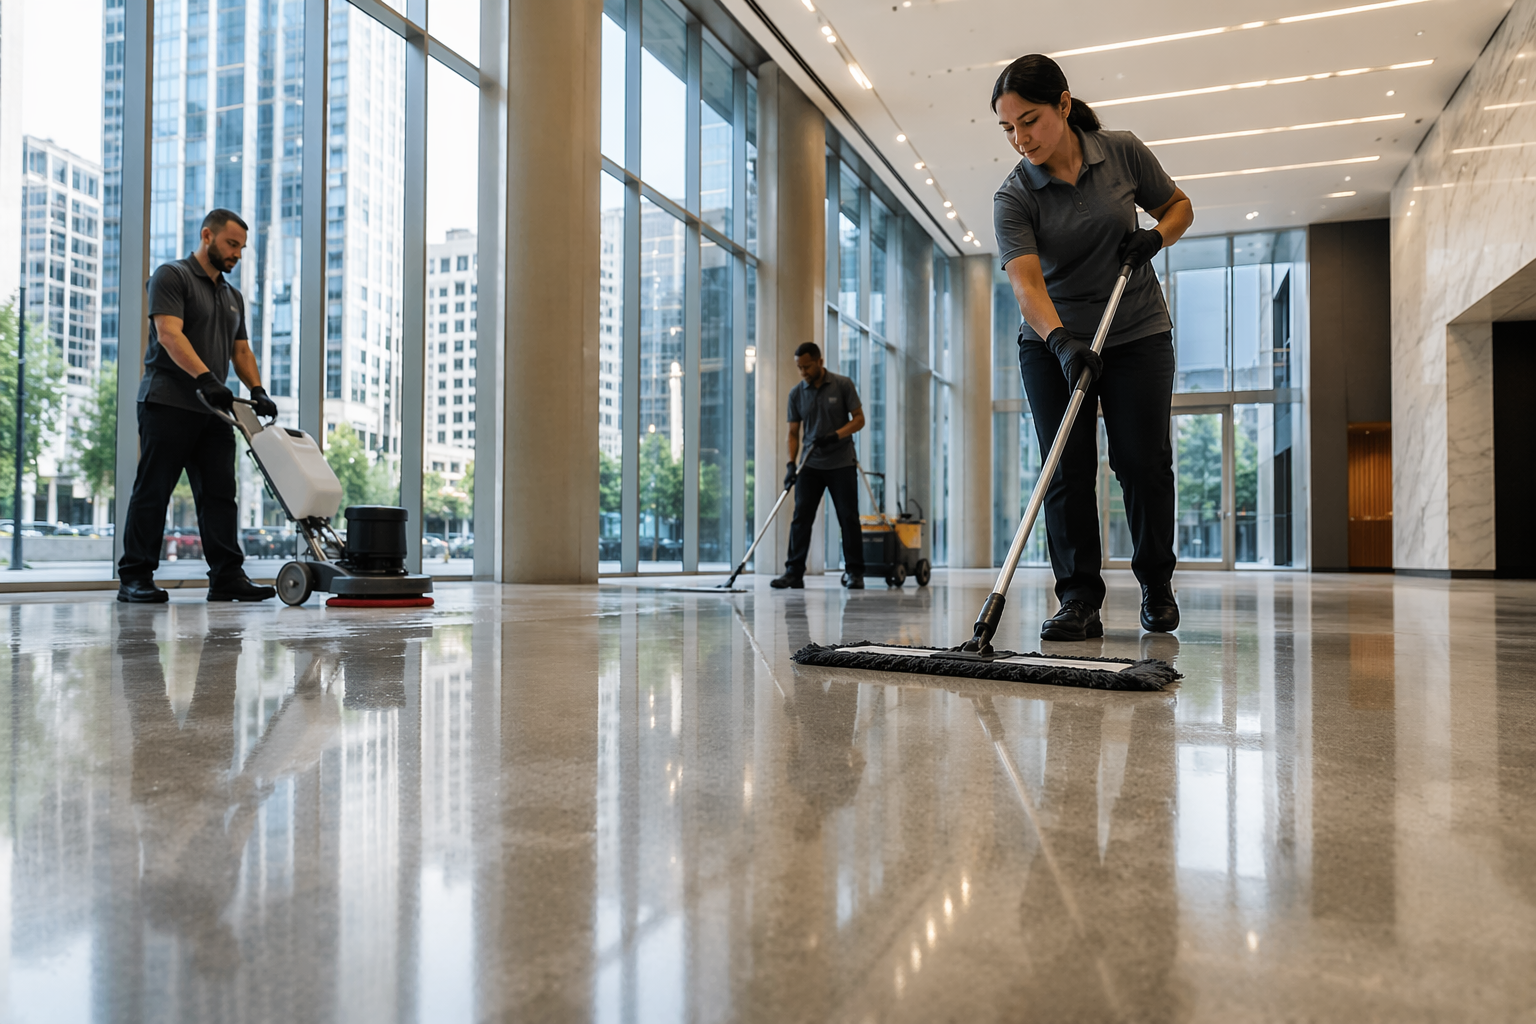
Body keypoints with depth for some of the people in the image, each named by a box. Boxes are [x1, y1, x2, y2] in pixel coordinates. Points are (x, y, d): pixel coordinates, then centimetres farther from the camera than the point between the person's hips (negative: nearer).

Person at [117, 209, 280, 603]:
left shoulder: (232, 296, 21)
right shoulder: (172, 276, -3)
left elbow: (241, 350, 20)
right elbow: (169, 334, -16)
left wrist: (257, 390, 3)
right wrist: (204, 376, -29)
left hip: (212, 409, 7)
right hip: (168, 403, -7)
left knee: (219, 495, 1)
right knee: (153, 492, -3)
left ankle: (227, 576, 1)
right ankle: (135, 577, 4)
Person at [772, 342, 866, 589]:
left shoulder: (843, 385, -5)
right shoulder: (796, 393, 3)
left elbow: (859, 419, -3)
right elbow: (793, 432, 6)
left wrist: (836, 435, -20)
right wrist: (791, 464, -6)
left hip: (841, 464, -2)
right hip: (811, 465, 3)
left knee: (849, 518, 1)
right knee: (801, 517, -3)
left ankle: (854, 572, 10)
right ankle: (794, 572, -1)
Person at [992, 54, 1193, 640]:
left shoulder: (1124, 153, -5)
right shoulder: (1013, 198, -12)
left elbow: (1178, 205, 10)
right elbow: (1025, 282, -26)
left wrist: (1156, 235, -12)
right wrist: (1061, 340, -42)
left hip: (1138, 334, 1)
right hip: (1053, 344, 0)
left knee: (1143, 462, -1)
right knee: (1067, 469, -6)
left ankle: (1157, 585, 18)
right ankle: (1080, 601, -1)